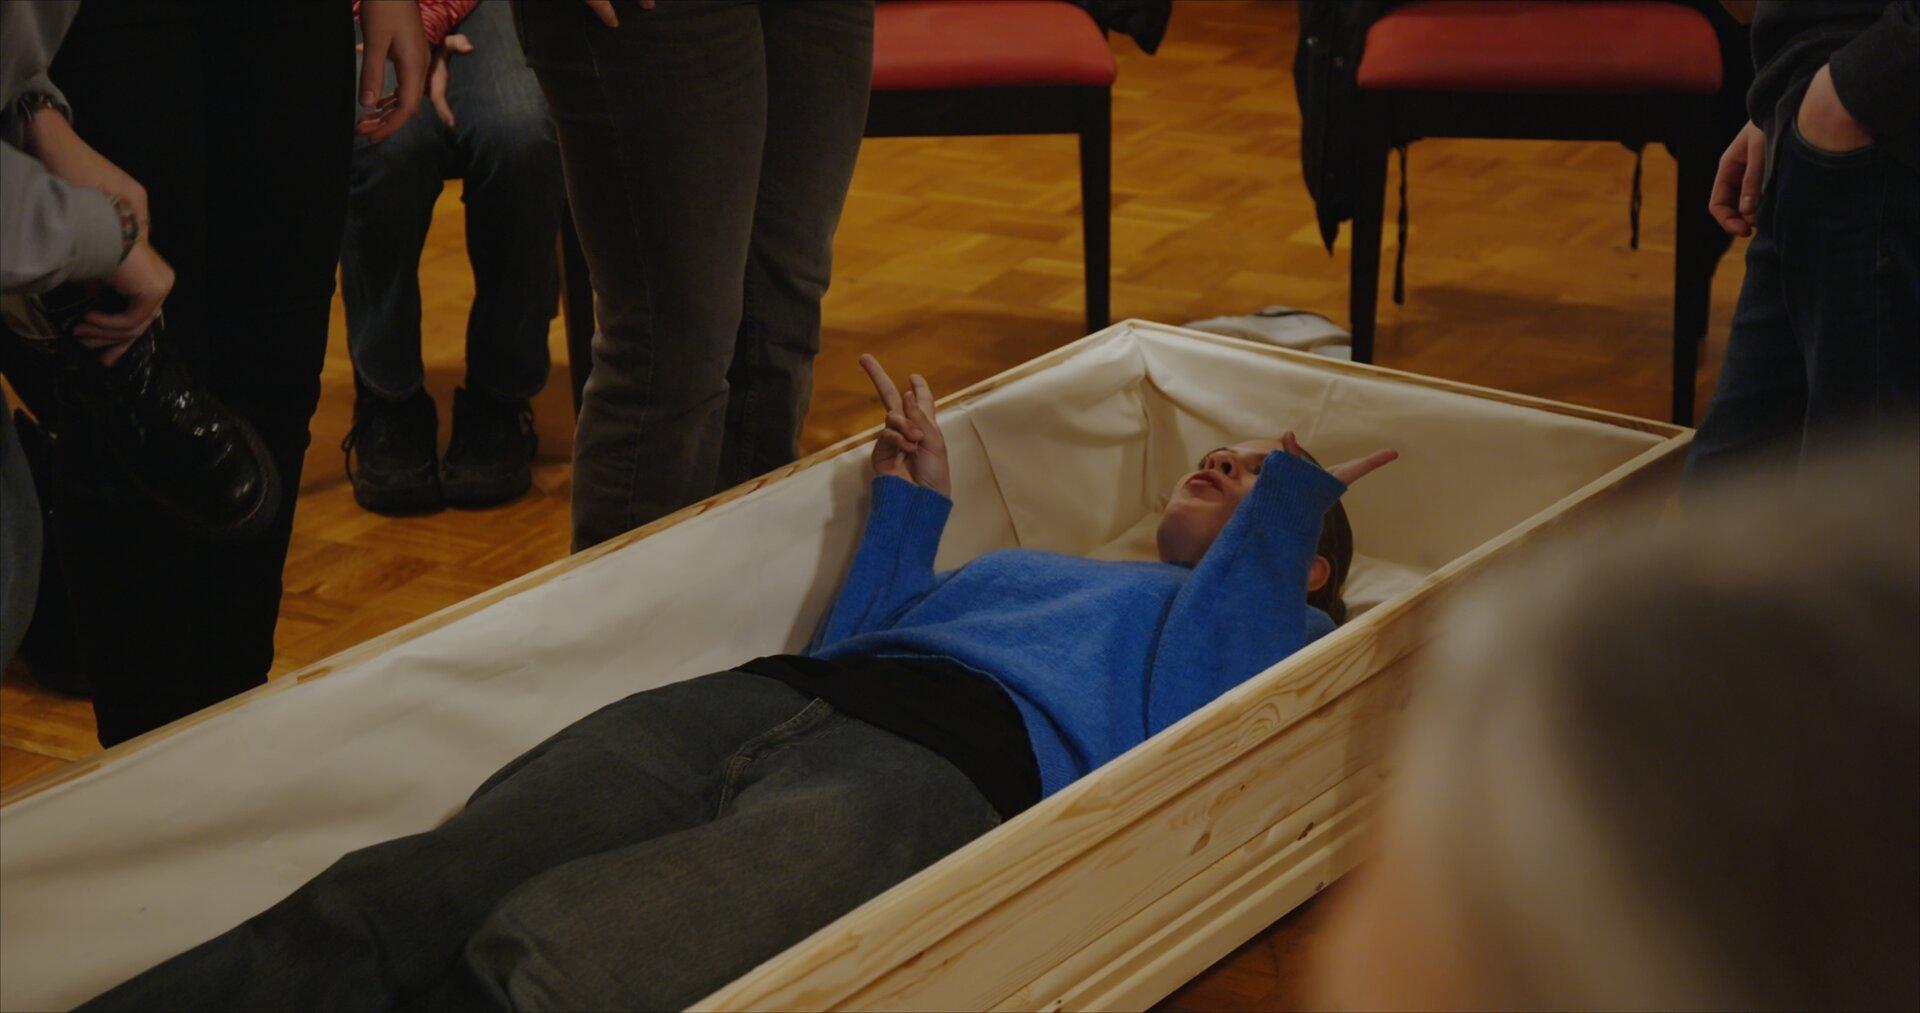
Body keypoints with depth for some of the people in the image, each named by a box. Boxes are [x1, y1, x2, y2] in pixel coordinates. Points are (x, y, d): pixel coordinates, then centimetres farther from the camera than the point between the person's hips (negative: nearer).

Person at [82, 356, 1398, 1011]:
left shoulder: (1275, 629, 25)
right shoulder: (1024, 565, 42)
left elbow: (1177, 722, 1)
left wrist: (1285, 507, 4)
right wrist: (912, 508, 34)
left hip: (940, 774, -6)